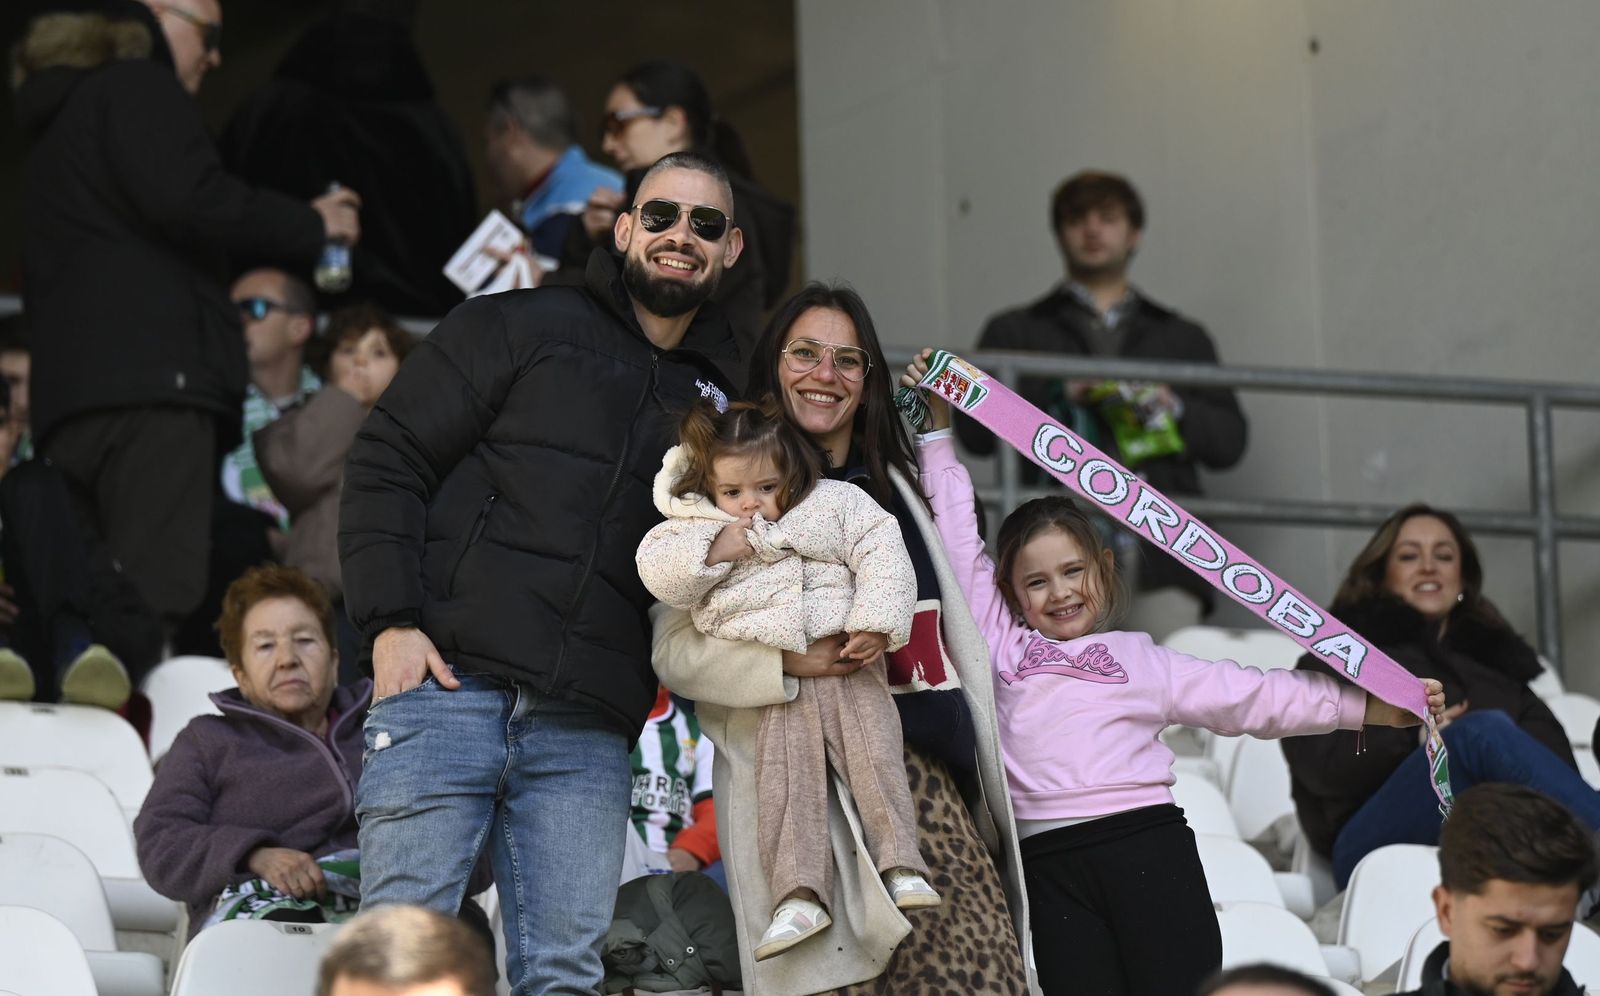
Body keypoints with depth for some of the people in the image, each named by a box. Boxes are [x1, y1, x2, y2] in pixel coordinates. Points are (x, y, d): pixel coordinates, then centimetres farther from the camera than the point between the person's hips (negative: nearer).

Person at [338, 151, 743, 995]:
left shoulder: (720, 399, 21)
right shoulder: (520, 328, 8)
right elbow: (387, 461, 3)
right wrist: (391, 621, -8)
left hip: (586, 734, 4)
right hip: (446, 683, -4)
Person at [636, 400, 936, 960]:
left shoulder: (835, 503, 8)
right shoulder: (697, 525, 11)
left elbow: (882, 555, 1)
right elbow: (658, 571, 1)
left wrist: (876, 624, -11)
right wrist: (714, 551, -12)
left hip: (848, 662, 0)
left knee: (875, 757, -12)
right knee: (784, 781, -12)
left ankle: (901, 867, -10)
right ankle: (799, 899, -19)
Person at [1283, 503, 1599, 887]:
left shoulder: (1494, 657, 32)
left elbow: (1556, 753, 12)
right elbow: (1322, 765, 6)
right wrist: (1415, 739, -8)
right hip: (1379, 839, -2)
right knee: (1486, 730, -31)